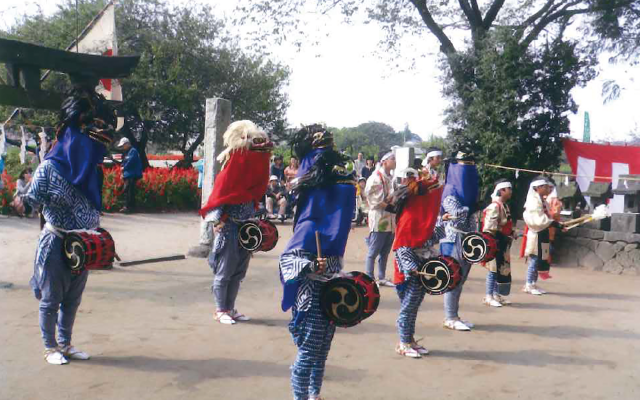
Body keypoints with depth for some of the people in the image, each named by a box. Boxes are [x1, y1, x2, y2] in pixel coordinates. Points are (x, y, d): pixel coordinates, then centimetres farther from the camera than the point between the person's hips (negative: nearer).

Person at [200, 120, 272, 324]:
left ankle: (230, 308, 23)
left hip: (247, 228, 7)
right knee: (224, 270, 3)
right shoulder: (231, 169, -12)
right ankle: (220, 310, 14)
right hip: (230, 227, -6)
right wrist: (218, 221, -16)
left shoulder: (256, 169, 7)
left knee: (239, 271, 12)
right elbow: (220, 194, -12)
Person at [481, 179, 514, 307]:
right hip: (495, 244, -10)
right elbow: (490, 229, -22)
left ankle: (497, 294, 23)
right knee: (493, 270, -3)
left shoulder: (505, 206, 13)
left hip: (503, 245, 10)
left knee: (503, 270, 14)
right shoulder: (494, 207, -18)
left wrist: (510, 235, 12)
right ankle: (489, 297, 5)